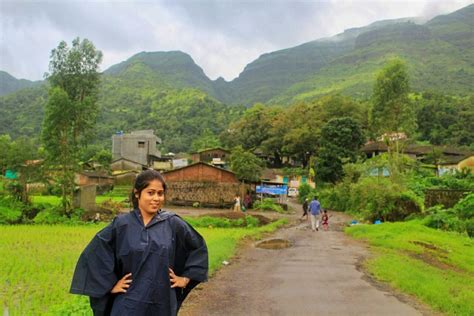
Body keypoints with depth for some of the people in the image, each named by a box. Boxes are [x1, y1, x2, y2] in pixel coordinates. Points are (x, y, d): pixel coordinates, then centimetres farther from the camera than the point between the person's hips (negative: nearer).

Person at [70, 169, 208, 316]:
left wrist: (186, 277, 7)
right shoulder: (121, 224, -5)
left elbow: (198, 247, 11)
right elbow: (92, 254, 1)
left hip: (163, 304, 1)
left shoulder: (173, 224, -3)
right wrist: (110, 284, -1)